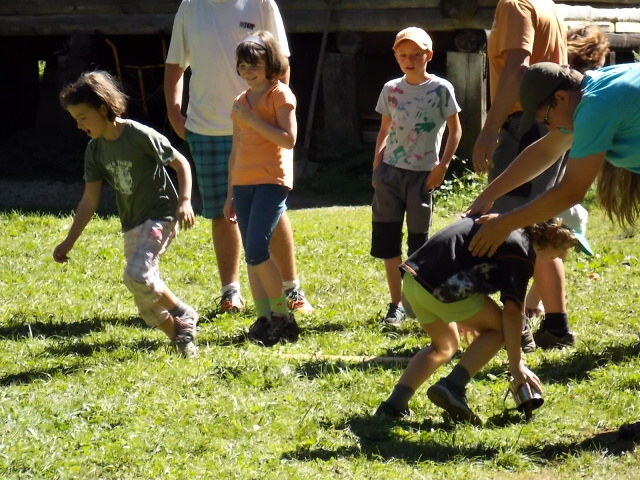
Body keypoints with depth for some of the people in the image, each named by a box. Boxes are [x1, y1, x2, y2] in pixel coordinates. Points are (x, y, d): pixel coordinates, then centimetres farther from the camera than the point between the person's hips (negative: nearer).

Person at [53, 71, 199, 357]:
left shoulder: (141, 135, -18)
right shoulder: (95, 150, 1)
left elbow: (181, 163, -8)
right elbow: (90, 200, 5)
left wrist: (184, 200, -21)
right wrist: (69, 242, 1)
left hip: (160, 217, -7)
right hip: (132, 226, 7)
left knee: (136, 274, -26)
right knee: (147, 304, 5)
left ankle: (184, 315, -6)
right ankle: (181, 337, 23)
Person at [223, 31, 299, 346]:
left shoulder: (280, 94, -3)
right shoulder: (241, 101, 16)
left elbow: (288, 139, -15)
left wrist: (252, 120, -16)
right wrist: (230, 195, 19)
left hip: (272, 181, -7)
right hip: (243, 183, 7)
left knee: (257, 251, -16)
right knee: (251, 255, 2)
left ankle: (282, 316, -6)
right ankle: (263, 319, 4)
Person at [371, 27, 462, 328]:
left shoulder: (441, 89, -4)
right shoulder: (391, 89, 6)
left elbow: (455, 129, -1)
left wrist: (443, 165, -9)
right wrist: (376, 167, 7)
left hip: (422, 173, -3)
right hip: (390, 170, 3)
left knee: (418, 240, 2)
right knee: (387, 237, 1)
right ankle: (396, 304, 9)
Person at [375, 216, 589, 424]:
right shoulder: (521, 251, -5)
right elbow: (511, 311, -9)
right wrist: (516, 366, -4)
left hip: (412, 275, 9)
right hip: (441, 286, -9)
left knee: (445, 345, 25)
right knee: (498, 328, 7)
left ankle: (393, 405, 13)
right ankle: (452, 386, -7)